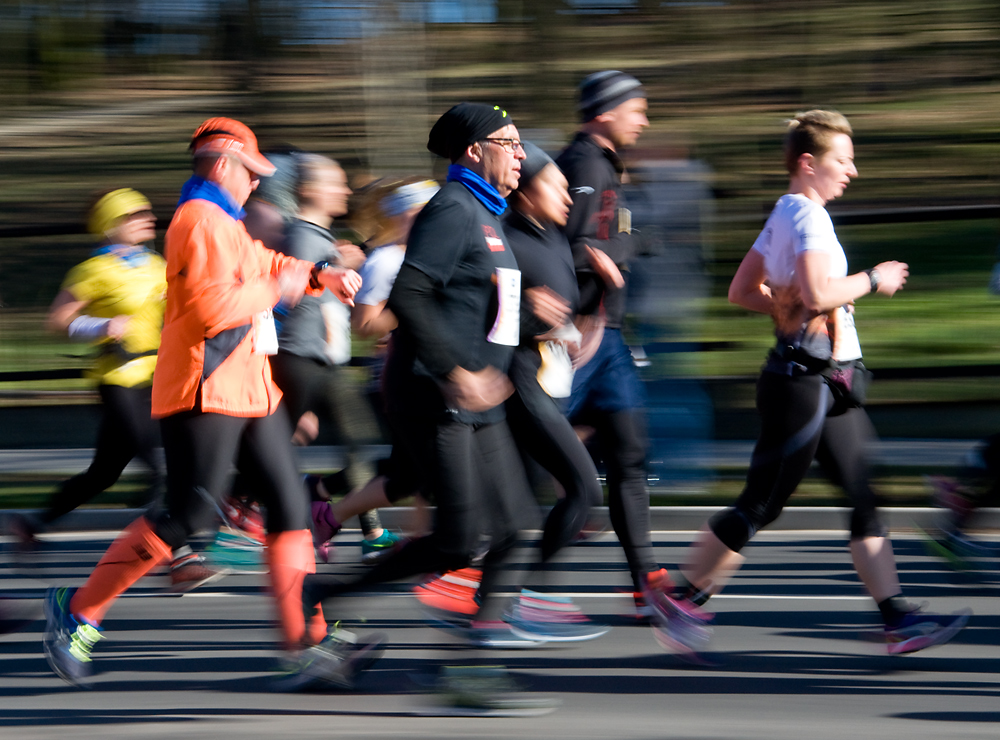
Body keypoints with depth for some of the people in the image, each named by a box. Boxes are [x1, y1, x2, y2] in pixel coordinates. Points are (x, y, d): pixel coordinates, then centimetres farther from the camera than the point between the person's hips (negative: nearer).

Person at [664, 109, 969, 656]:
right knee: (759, 506, -2)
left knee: (866, 498, 4)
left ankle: (896, 617, 0)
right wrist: (872, 280, -15)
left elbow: (742, 291, 19)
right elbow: (817, 293, -28)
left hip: (830, 389, 10)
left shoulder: (783, 215, 15)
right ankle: (685, 604, 7)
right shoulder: (807, 217, -15)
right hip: (804, 382, -10)